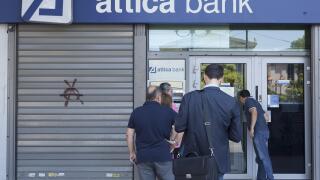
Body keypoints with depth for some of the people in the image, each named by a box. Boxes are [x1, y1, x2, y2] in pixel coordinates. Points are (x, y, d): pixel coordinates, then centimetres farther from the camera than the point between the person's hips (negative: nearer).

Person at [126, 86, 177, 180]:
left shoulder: (136, 112, 4)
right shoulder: (167, 111, 0)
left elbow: (129, 135, 5)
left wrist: (132, 153, 13)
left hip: (143, 157, 2)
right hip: (163, 156, -2)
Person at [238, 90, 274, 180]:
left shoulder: (248, 101, -1)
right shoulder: (255, 102, 25)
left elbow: (254, 112, -19)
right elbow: (266, 117, 26)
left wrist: (251, 128, -22)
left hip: (258, 132, -9)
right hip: (264, 130, 9)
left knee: (263, 157, -12)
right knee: (260, 157, 11)